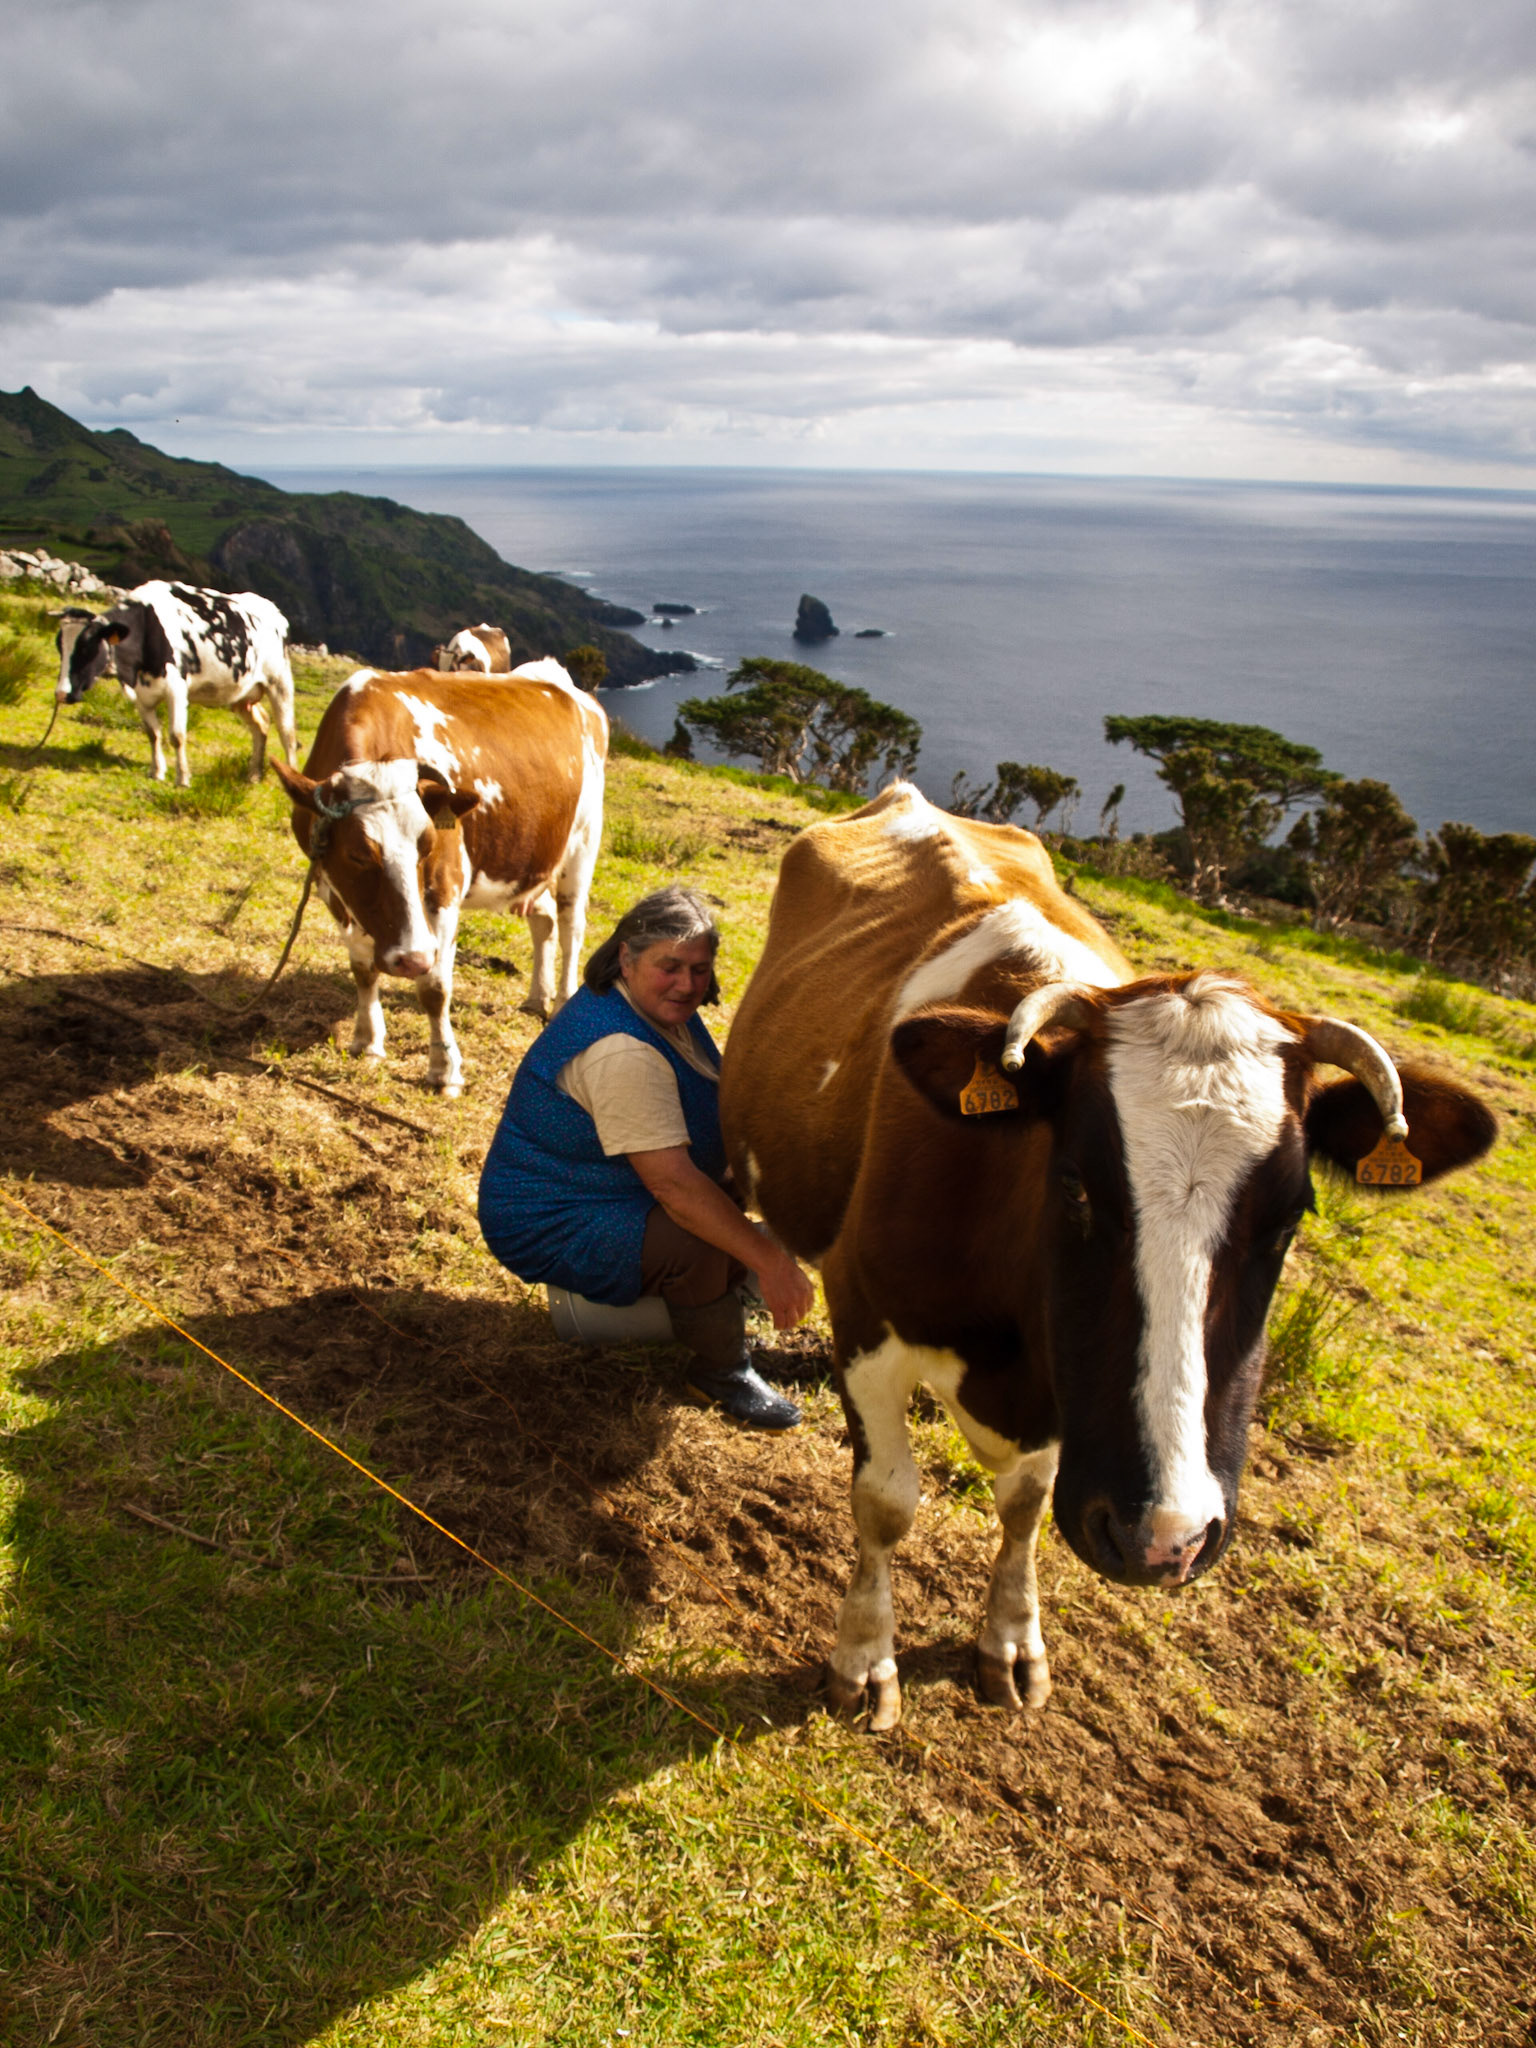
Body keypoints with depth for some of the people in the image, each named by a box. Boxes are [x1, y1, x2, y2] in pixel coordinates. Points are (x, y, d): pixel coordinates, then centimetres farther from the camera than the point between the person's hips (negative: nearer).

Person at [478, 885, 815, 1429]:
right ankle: (720, 1372, -7)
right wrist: (770, 1262, -34)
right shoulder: (621, 1052, -32)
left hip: (614, 1190, 11)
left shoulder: (662, 1011, 1)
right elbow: (674, 1184, -35)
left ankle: (717, 1301, 19)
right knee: (697, 1238, -31)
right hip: (551, 1228, -11)